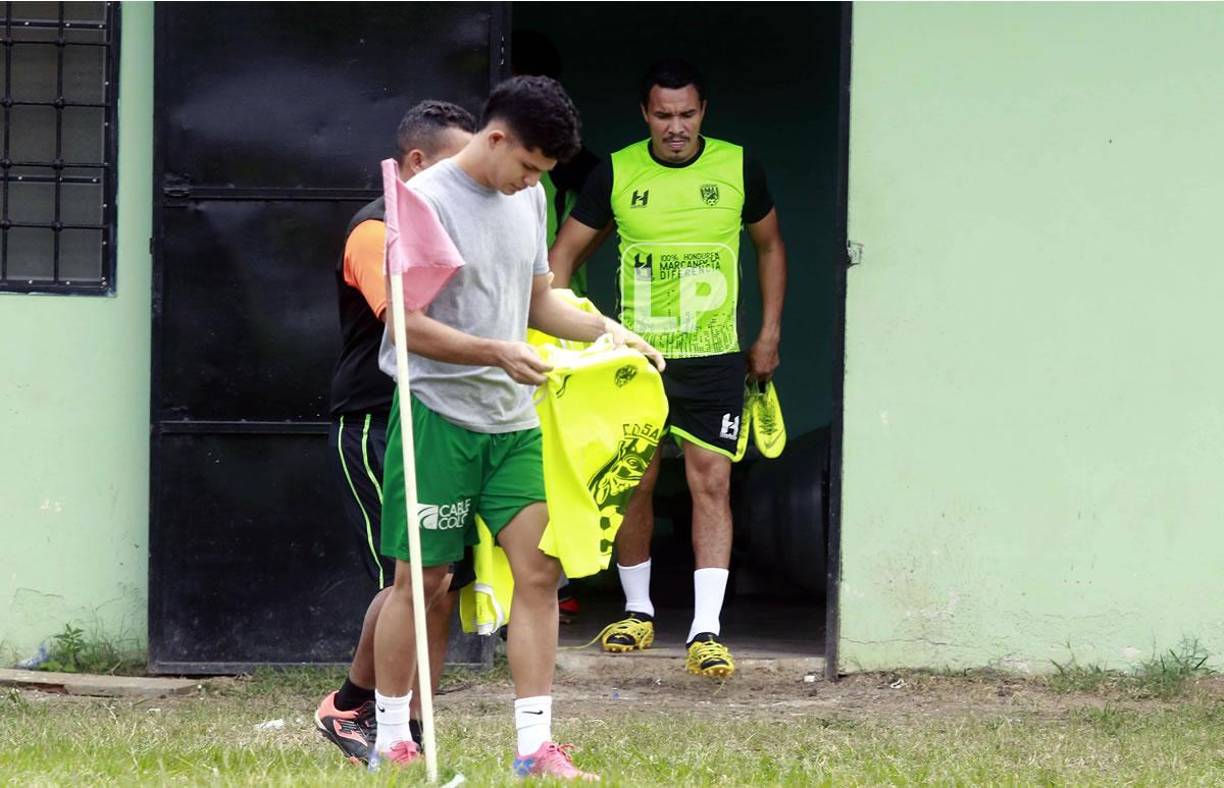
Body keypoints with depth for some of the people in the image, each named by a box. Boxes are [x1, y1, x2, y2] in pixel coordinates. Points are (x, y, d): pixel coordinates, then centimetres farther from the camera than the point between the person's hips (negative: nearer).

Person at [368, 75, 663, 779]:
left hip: (514, 419, 6)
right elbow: (407, 323, -15)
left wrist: (605, 329, 4)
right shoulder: (426, 202, -12)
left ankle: (536, 745, 0)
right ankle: (392, 741, 12)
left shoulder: (528, 199, 11)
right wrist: (498, 353, -24)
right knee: (422, 582, 0)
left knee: (539, 573, -3)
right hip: (438, 416, -6)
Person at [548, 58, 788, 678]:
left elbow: (769, 245, 14)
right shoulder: (617, 174, -2)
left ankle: (706, 630, -11)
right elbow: (564, 252, 5)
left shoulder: (737, 168, -1)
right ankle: (638, 611, 26)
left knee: (711, 483, -9)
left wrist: (769, 335, 11)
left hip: (715, 358, -1)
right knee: (633, 484, 7)